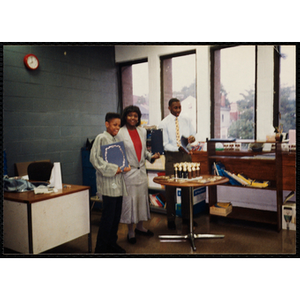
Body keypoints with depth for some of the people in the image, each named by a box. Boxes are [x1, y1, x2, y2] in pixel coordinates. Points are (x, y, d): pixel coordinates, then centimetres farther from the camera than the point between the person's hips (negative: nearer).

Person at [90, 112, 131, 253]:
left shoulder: (117, 139, 16)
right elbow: (95, 158, -14)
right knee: (108, 215, -5)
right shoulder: (101, 138, -6)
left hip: (118, 181, 8)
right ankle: (101, 248, 7)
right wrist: (113, 169, -16)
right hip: (108, 182, -8)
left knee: (116, 215, 13)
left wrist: (126, 166, 1)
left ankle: (112, 243, 26)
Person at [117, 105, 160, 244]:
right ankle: (130, 231, 17)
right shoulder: (120, 133, -8)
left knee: (142, 198, 13)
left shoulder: (142, 131, 10)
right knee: (129, 200, 0)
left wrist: (151, 156, 2)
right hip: (128, 172, -6)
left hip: (141, 170, 6)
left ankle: (140, 226, 31)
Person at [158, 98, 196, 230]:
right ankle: (171, 218, 18)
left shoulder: (186, 120, 6)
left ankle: (186, 216, 26)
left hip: (186, 155, 4)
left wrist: (192, 138, -13)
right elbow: (165, 145, -9)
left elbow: (193, 134, 12)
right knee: (171, 187, 4)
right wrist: (179, 148, -25)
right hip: (172, 156, -3)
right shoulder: (164, 124, -6)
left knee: (187, 186, 10)